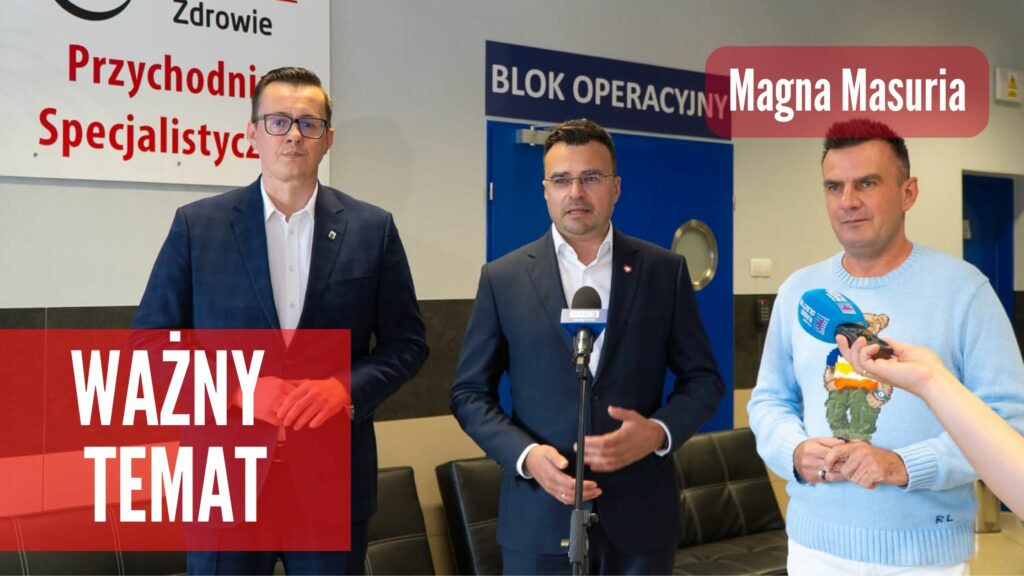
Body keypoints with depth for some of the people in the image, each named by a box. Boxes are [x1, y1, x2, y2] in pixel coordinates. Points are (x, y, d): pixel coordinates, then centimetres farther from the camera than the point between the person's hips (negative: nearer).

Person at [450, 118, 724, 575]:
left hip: (640, 514, 1)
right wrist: (526, 454, -13)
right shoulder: (503, 278, 0)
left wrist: (659, 431, -13)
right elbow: (469, 391, 3)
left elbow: (702, 378, 6)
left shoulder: (664, 271, 2)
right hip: (538, 516, 0)